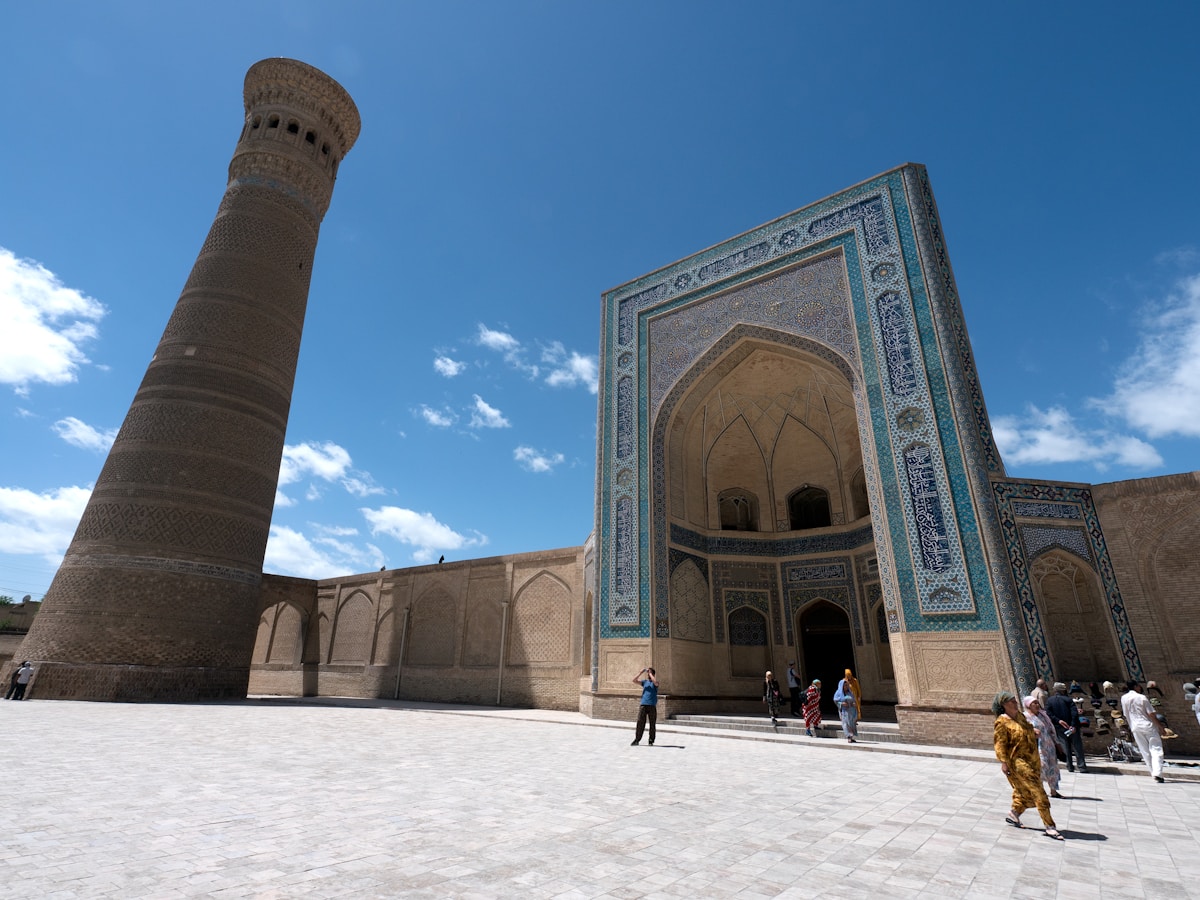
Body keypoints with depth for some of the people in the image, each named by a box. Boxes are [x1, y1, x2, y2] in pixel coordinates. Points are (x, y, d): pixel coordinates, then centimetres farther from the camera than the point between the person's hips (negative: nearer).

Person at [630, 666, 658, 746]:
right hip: (643, 705, 2)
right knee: (640, 723, -1)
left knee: (652, 724, 3)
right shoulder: (644, 682, 13)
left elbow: (655, 681, -21)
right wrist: (641, 672, -3)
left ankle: (651, 741, 13)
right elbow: (634, 680, 3)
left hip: (652, 706, -2)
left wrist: (650, 673, -12)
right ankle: (637, 740, 4)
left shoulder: (655, 683, 4)